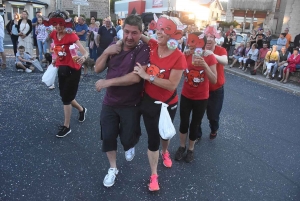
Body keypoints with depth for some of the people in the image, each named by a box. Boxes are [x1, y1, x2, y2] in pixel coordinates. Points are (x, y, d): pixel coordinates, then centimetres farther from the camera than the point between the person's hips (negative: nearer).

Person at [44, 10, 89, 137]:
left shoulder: (71, 36, -20)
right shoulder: (54, 35, -2)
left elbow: (85, 52, -30)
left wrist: (83, 58, -51)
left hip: (73, 69, -7)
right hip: (61, 68, 7)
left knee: (66, 98, -3)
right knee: (65, 96, 16)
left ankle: (66, 127, 13)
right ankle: (81, 110, 43)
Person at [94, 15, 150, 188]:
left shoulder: (143, 50, -16)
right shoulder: (115, 46, 2)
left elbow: (135, 77, -28)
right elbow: (98, 69, 3)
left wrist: (107, 82, -23)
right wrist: (106, 53, -15)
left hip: (131, 105, -4)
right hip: (109, 102, 5)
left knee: (127, 139, 8)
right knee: (108, 137, 9)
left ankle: (130, 145, 47)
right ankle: (113, 169, 32)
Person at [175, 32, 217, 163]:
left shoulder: (209, 58, -14)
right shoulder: (186, 56, -5)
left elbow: (214, 80, -20)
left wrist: (205, 65, -34)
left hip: (201, 98, -2)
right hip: (186, 96, 2)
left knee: (195, 125, 10)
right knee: (184, 123, 9)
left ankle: (191, 149, 32)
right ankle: (182, 147, 33)